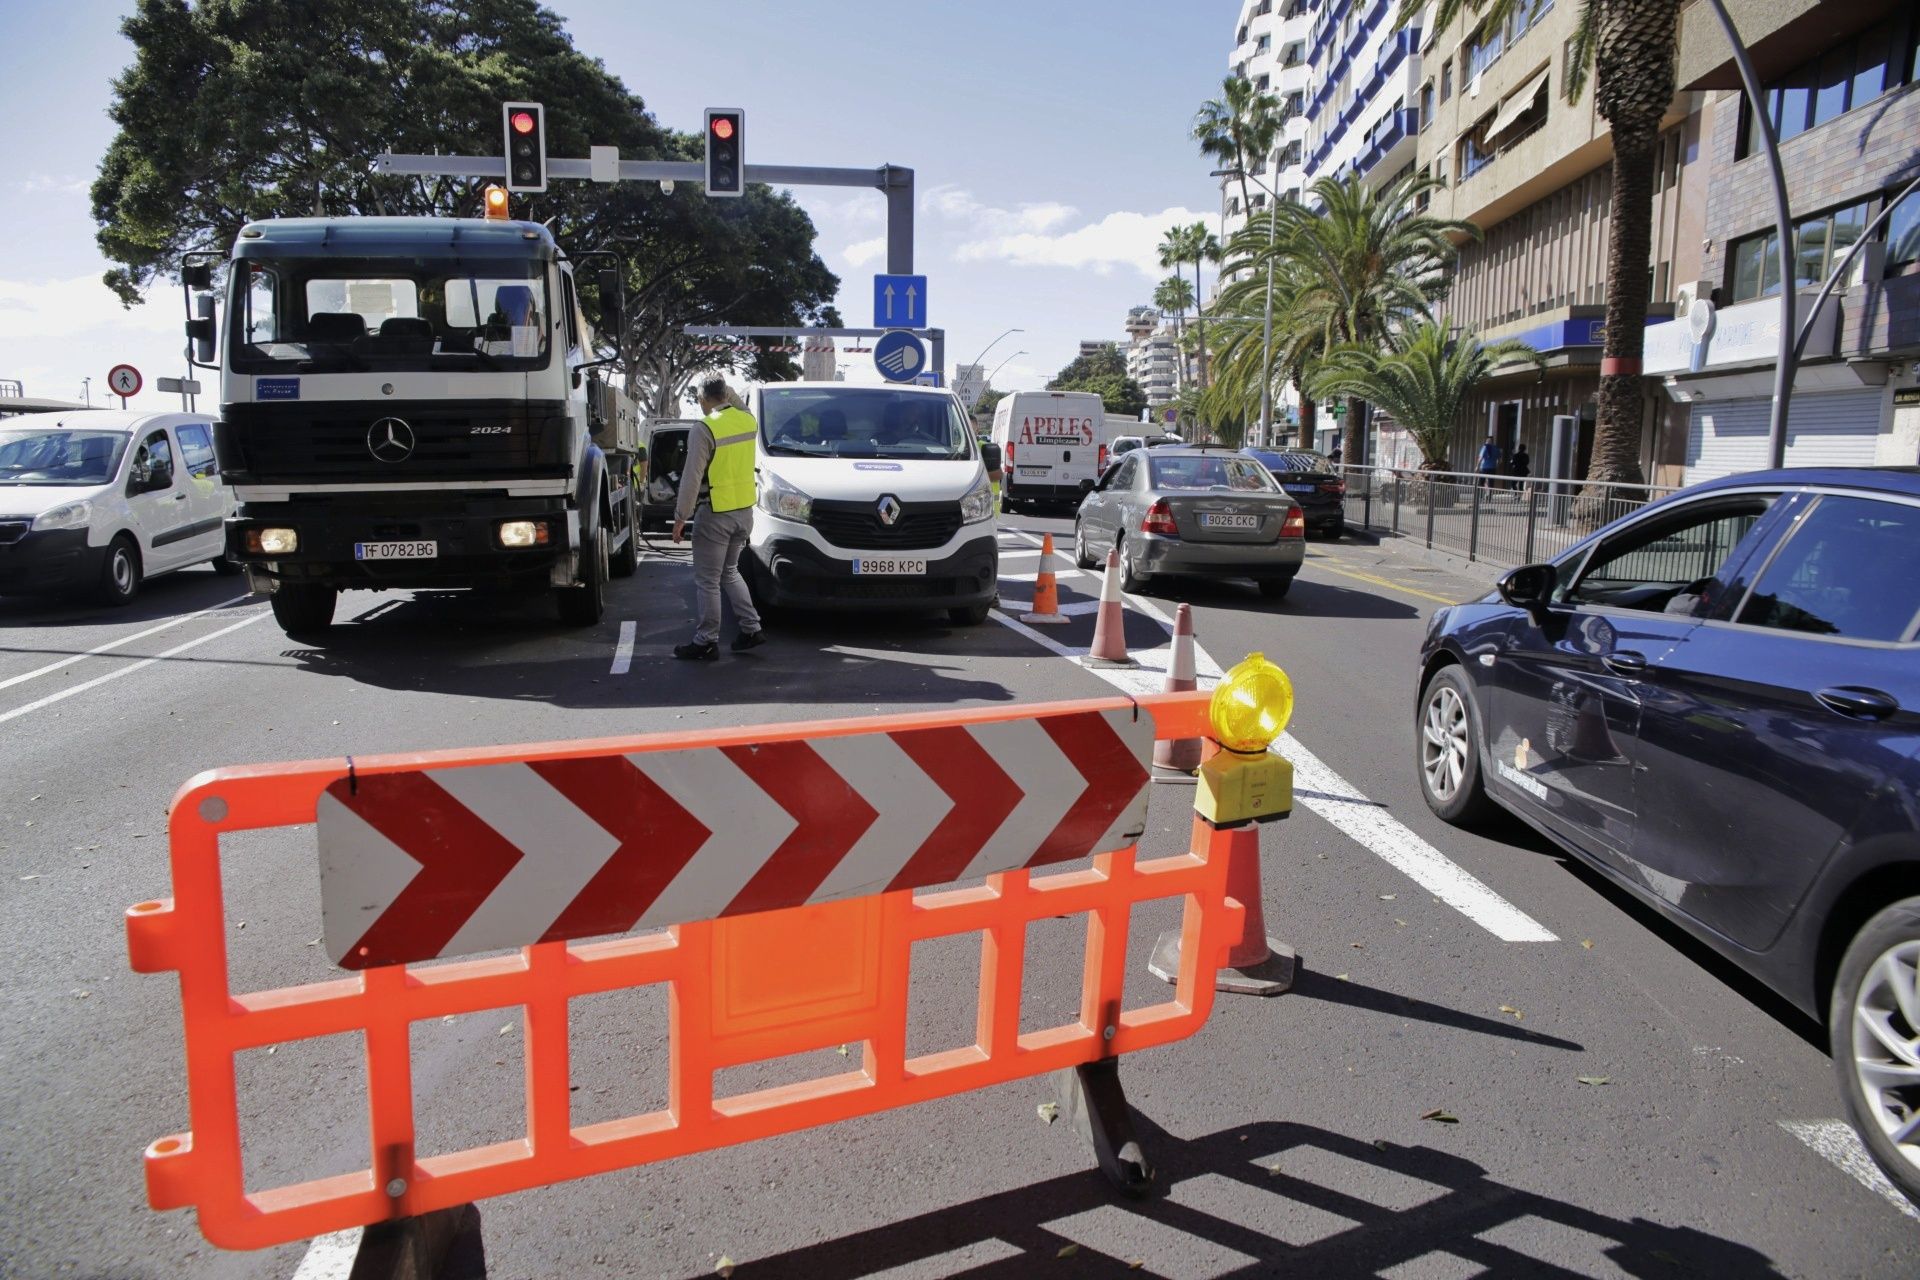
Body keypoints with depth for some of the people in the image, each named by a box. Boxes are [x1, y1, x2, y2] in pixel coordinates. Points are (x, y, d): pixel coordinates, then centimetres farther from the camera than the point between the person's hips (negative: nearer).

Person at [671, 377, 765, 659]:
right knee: (730, 572, 22)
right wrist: (733, 398, 20)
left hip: (716, 514, -7)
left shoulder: (704, 430, -16)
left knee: (707, 581, 2)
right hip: (745, 510, 7)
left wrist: (681, 516, -11)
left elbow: (691, 477, -17)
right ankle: (752, 629, 18)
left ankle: (706, 642, 7)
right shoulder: (748, 420, 3)